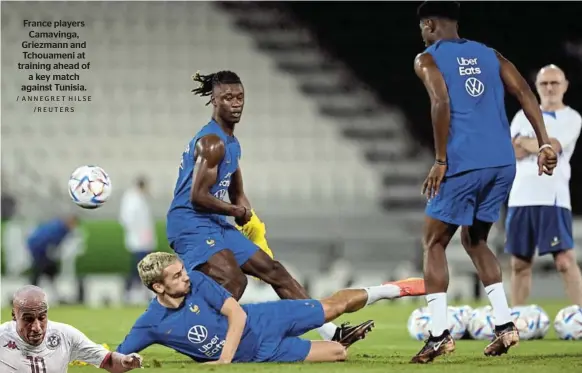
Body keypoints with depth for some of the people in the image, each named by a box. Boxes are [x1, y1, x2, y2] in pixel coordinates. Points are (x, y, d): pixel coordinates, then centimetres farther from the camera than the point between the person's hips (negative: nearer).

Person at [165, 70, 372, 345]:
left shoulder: (231, 144, 17)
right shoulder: (212, 142, -14)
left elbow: (237, 195, 28)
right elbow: (198, 196, -21)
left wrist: (251, 222, 16)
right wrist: (238, 212, -7)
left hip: (216, 225, 10)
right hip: (190, 223, -10)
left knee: (274, 271, 8)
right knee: (233, 281, -30)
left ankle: (331, 332, 10)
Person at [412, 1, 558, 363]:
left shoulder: (428, 59, 3)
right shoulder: (489, 55, 19)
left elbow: (442, 103, -14)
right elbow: (525, 93, 6)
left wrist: (440, 162, -11)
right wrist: (544, 144, 1)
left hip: (464, 163, -6)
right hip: (503, 162, 6)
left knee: (434, 243, 8)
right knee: (475, 240, 22)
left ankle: (439, 334, -2)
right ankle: (504, 324, 10)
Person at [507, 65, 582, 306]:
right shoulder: (524, 116, 16)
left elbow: (551, 147, -14)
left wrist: (524, 142, 0)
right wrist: (540, 144, -9)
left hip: (552, 197, -5)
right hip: (521, 196, 5)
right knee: (520, 263, 7)